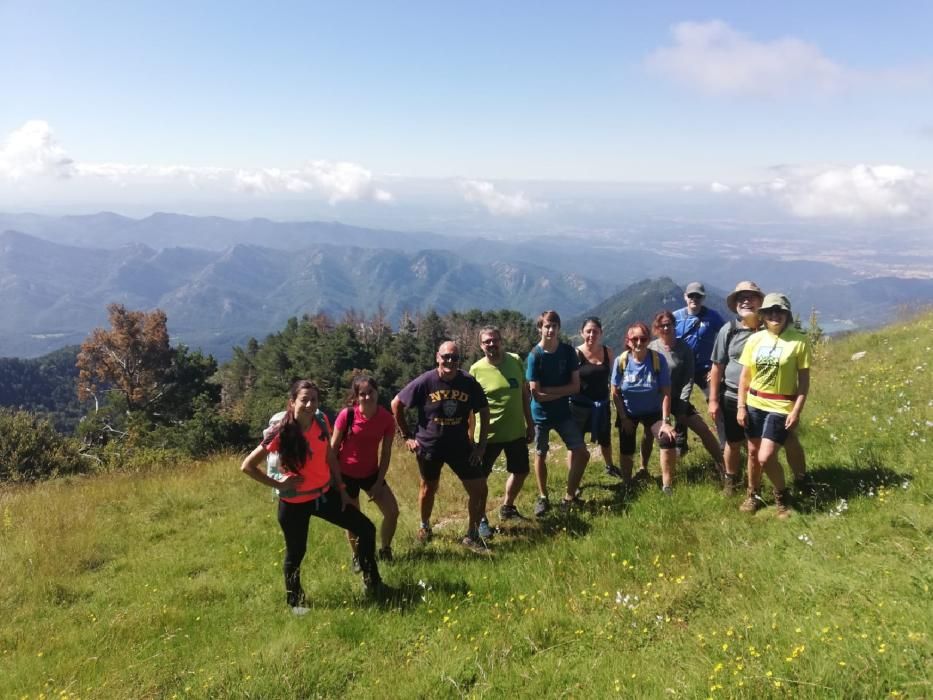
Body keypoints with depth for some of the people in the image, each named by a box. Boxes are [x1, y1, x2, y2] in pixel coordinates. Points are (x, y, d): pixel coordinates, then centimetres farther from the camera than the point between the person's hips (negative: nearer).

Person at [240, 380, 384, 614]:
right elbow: (247, 466, -18)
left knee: (366, 529, 6)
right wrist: (278, 484, -16)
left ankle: (372, 583, 25)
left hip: (324, 493, 6)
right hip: (295, 503, -5)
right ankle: (295, 601, 37)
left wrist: (341, 487, 8)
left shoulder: (321, 422, -7)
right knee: (296, 553, 10)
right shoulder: (281, 433, -22)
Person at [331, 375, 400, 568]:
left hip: (371, 473, 3)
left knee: (392, 512, -1)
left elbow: (385, 453, -5)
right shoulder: (346, 415, -21)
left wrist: (379, 481, -7)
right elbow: (333, 448, -11)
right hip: (346, 474, -3)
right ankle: (357, 556, 33)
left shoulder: (386, 418, -14)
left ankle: (385, 550, 24)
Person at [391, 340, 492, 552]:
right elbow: (396, 404, -6)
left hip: (460, 445, 1)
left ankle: (472, 535, 17)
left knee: (479, 489, -3)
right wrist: (407, 436, -5)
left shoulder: (469, 383, -12)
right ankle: (425, 527, 45)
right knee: (429, 488, 18)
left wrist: (482, 444, -4)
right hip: (429, 446, -1)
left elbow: (484, 412, 0)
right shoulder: (424, 382, -17)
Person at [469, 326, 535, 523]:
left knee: (521, 472, 18)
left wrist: (530, 424, 8)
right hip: (488, 434, -4)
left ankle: (507, 507, 40)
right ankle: (480, 519, 21)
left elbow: (524, 394, 7)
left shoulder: (515, 361, -2)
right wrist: (470, 436, -9)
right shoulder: (476, 370, -12)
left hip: (516, 431, 4)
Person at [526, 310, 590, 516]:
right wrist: (562, 391, -12)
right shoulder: (535, 355, -16)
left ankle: (570, 497, 15)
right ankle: (543, 498, 26)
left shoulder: (568, 351, -7)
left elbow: (576, 386, -9)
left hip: (563, 412, 3)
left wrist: (548, 390, -18)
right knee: (541, 455, 9)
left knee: (581, 453, -1)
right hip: (541, 414, -3)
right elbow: (536, 394, -18)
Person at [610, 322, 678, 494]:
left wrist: (666, 421, -21)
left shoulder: (658, 359, -20)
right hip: (628, 413, 1)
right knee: (626, 451, 6)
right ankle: (628, 485, 31)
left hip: (653, 411, -1)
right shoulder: (621, 361, -17)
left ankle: (667, 486, -9)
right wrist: (624, 418, -8)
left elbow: (666, 393, -18)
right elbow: (615, 393, -7)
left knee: (668, 440, -22)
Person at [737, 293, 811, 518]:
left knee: (766, 457, -10)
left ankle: (782, 497, 16)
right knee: (753, 453, 13)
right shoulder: (755, 339, 3)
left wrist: (796, 411, -12)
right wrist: (741, 406, 2)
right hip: (754, 404, 4)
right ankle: (753, 496, 33)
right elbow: (744, 376, 7)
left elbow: (804, 381, -5)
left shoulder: (798, 341, -7)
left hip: (781, 407, -4)